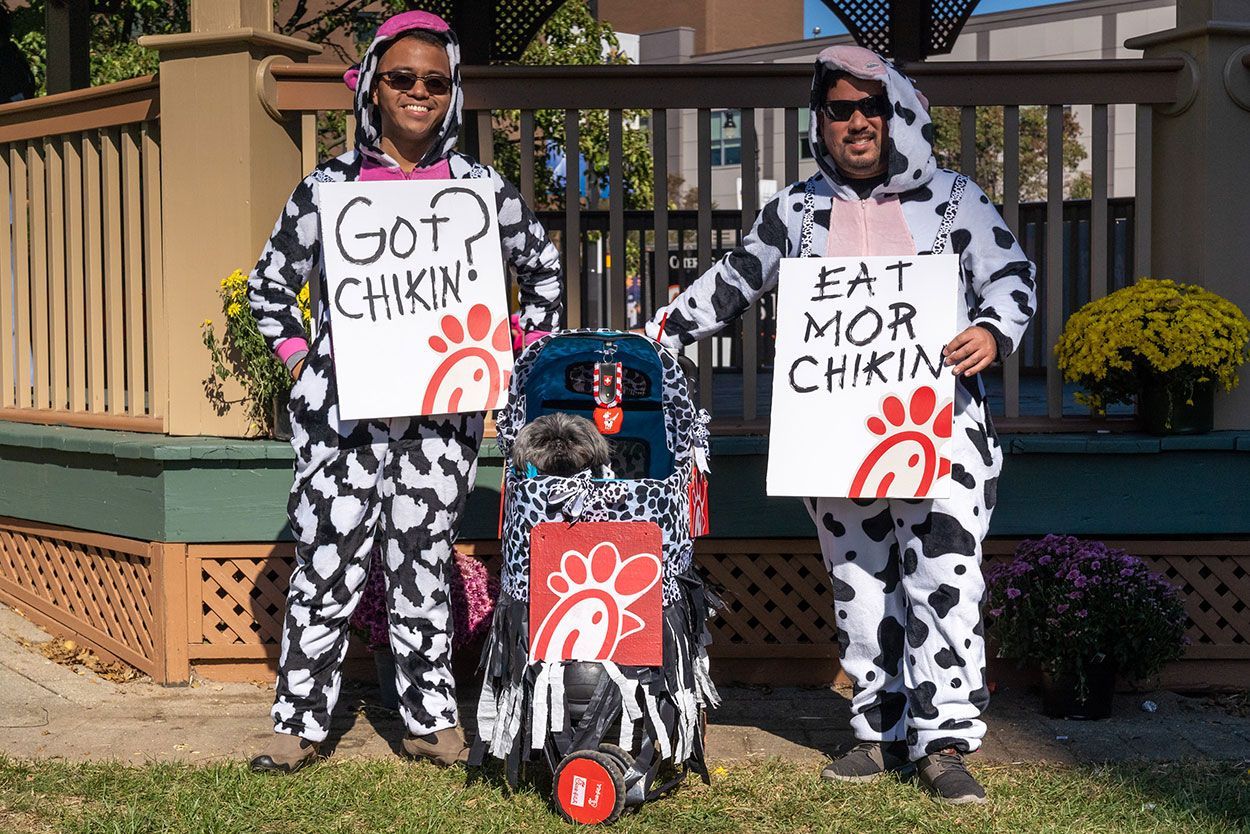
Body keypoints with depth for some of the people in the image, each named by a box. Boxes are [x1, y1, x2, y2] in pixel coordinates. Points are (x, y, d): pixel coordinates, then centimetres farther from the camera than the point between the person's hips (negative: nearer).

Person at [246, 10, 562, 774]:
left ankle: (432, 721, 17)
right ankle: (299, 724, 10)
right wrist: (299, 359, 6)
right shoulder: (328, 187, 4)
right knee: (328, 567, 0)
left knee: (424, 567, 7)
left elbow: (543, 270, 18)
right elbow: (271, 281, 15)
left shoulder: (482, 189, 5)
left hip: (442, 409, 1)